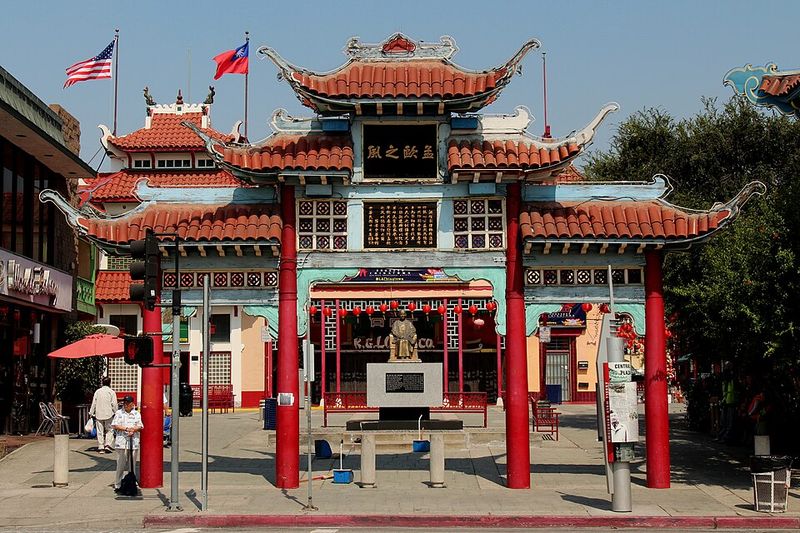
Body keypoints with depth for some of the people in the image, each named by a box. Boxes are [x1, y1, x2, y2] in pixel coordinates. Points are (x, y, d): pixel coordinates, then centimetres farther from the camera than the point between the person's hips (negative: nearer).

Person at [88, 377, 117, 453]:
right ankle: (108, 445, -10)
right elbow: (114, 404, -6)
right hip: (109, 414, -2)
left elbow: (94, 403, 7)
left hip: (99, 414, 2)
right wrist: (115, 413, 2)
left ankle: (101, 448, 3)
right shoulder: (111, 392, -2)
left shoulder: (97, 391, 6)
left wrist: (91, 413, 12)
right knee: (109, 430, 6)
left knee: (100, 432, 6)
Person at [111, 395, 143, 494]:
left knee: (132, 465, 2)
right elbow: (115, 425, 0)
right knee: (120, 465, -2)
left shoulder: (137, 414, 11)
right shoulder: (119, 413, 9)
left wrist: (133, 429, -15)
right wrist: (126, 428, -12)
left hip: (133, 442, 1)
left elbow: (140, 427, 5)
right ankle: (117, 485, 4)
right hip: (121, 442, -1)